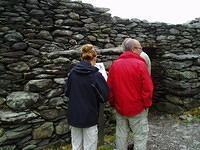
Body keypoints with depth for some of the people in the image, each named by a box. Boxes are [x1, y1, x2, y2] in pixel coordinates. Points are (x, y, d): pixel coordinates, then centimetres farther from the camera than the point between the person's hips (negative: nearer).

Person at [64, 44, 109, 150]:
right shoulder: (96, 75, -16)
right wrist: (105, 80, 3)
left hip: (74, 116, 5)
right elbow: (104, 96, -10)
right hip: (89, 117, -4)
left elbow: (67, 92, 7)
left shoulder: (72, 72, -3)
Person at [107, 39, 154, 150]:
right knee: (140, 135, 10)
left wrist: (113, 102, 14)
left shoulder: (114, 65, 0)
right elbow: (148, 88, -16)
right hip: (137, 107, -4)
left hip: (120, 107, 5)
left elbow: (110, 87, 4)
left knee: (121, 134, 17)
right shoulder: (140, 64, -15)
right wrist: (146, 104, -2)